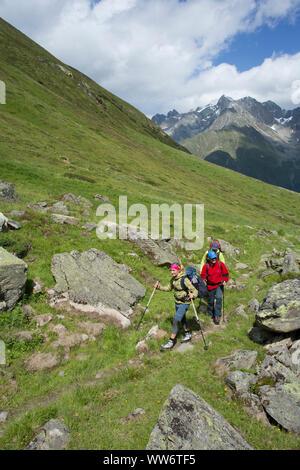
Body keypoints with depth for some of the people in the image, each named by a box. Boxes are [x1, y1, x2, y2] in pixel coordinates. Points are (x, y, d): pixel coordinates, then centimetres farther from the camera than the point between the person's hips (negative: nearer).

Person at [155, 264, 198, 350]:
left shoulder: (185, 279, -23)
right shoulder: (173, 279, 0)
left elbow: (195, 290, -24)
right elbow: (168, 288, 14)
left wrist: (192, 295, -45)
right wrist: (159, 287, 0)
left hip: (184, 303, -8)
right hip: (177, 302, 8)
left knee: (175, 320, -11)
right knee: (182, 319, 22)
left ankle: (171, 341, -2)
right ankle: (188, 335, 43)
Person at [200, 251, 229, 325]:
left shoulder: (220, 264, -8)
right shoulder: (206, 266, -9)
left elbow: (225, 273, 3)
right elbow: (203, 275, 0)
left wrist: (225, 280, -11)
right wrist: (203, 281, -19)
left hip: (219, 285, -1)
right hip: (210, 286, 1)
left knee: (218, 298, -20)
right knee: (211, 301, 13)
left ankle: (217, 316, -13)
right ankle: (211, 314, 38)